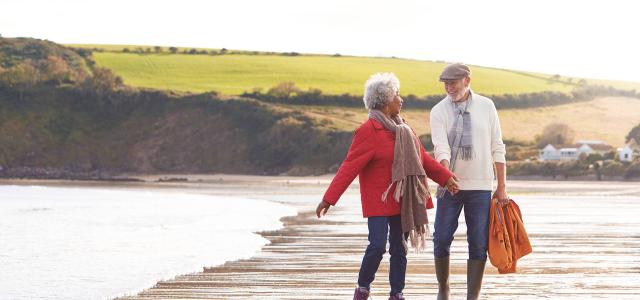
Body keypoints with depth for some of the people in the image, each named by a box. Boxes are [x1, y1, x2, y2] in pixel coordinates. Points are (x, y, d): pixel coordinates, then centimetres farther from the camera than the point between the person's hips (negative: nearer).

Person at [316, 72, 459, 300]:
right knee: (378, 245, -14)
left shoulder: (402, 129, 12)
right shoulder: (368, 131, -13)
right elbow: (350, 166, -18)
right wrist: (329, 198, -22)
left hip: (401, 201, 7)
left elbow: (422, 158, 21)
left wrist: (445, 177, 17)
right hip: (378, 202, -7)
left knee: (399, 248, 8)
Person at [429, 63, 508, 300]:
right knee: (441, 240, 2)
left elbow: (497, 148, 5)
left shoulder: (486, 106, 2)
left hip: (481, 186, 0)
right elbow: (441, 147, -15)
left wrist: (502, 187, 3)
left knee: (478, 244, -1)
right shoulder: (439, 111, -2)